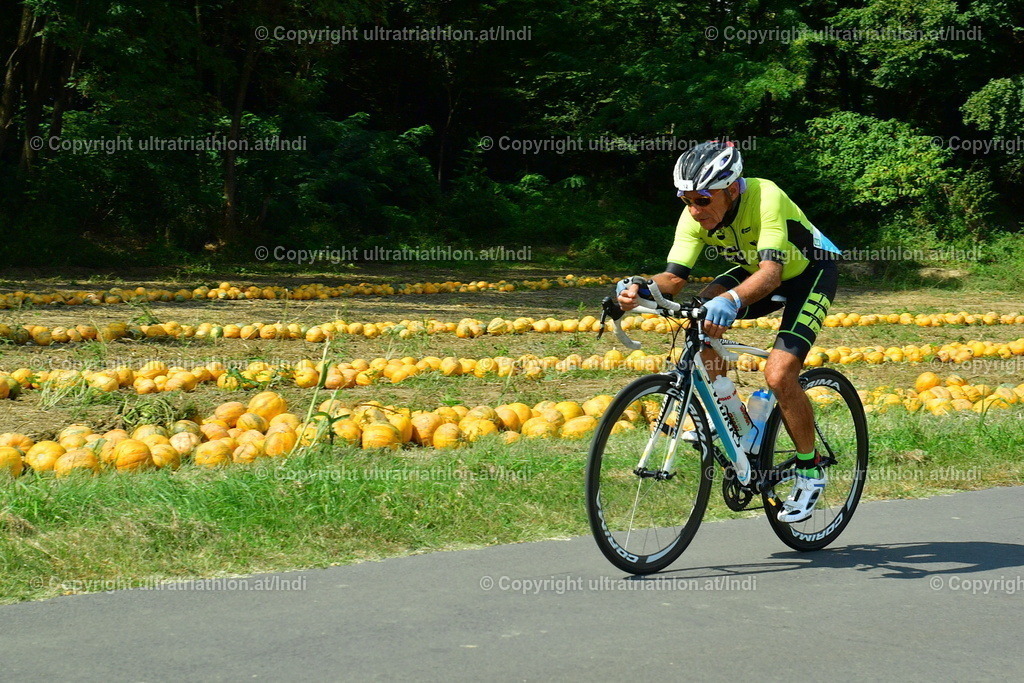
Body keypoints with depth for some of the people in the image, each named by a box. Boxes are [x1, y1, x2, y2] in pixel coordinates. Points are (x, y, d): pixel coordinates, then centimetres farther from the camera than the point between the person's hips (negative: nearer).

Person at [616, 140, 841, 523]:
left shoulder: (765, 199, -35)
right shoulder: (695, 218, -19)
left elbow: (772, 273, -46)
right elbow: (674, 278, -24)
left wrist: (731, 300, -65)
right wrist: (642, 289, -46)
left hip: (811, 272, -6)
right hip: (754, 270, 6)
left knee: (778, 375, -21)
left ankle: (810, 470, 1)